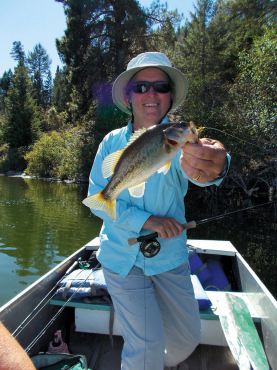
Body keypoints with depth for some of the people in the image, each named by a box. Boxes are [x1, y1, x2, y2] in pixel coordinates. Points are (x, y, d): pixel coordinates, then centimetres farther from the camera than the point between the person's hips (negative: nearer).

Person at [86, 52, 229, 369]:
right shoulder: (112, 142, -5)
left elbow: (189, 163, -34)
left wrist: (212, 165, -59)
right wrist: (146, 220, -20)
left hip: (170, 258, 1)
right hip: (122, 257, -1)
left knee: (187, 338, 15)